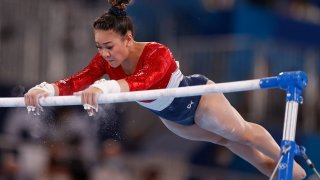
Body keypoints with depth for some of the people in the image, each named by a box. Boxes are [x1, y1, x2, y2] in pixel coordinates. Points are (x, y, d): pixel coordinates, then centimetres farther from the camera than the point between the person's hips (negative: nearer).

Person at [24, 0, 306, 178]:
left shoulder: (158, 54, -45)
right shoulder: (105, 60, -28)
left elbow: (143, 82, -66)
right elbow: (76, 82, -42)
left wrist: (104, 88, -84)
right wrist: (45, 89, -63)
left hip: (197, 98, -7)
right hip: (170, 115, 7)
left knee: (243, 133, 15)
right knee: (224, 140, 26)